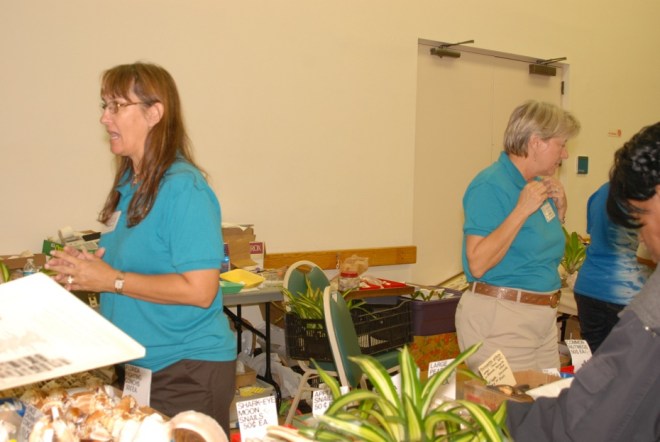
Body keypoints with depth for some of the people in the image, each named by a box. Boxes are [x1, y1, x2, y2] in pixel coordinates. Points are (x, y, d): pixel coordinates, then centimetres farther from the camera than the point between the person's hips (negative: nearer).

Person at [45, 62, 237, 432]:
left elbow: (199, 290, -23)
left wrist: (112, 280, -18)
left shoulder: (184, 187, -19)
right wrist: (86, 270, 0)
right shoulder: (129, 183, 7)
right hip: (138, 365, 8)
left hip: (189, 370, -8)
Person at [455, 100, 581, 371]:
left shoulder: (539, 185, 11)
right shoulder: (490, 186, -15)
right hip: (500, 319, -8)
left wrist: (559, 208, 7)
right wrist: (522, 210, -23)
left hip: (544, 317, 8)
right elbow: (477, 264, -23)